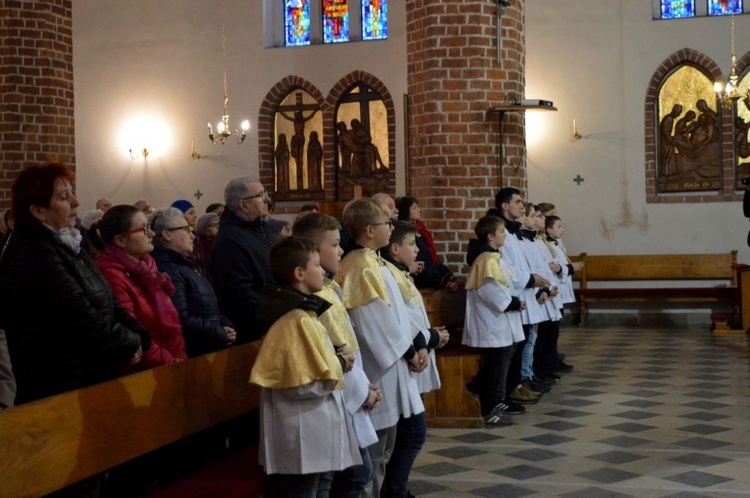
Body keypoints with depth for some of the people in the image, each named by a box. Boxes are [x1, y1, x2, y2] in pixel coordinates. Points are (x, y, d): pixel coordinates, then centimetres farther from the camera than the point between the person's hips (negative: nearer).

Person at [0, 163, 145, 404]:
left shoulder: (64, 245, 12)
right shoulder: (33, 256, -20)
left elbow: (106, 302, 12)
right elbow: (82, 320, -23)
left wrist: (138, 334, -4)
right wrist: (130, 344, -10)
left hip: (87, 379, 9)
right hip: (59, 389, -9)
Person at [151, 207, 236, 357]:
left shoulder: (183, 266, 20)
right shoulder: (167, 272, -15)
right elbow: (182, 322, -24)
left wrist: (225, 326, 6)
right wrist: (220, 334, -12)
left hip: (211, 348, 10)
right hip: (195, 354, -10)